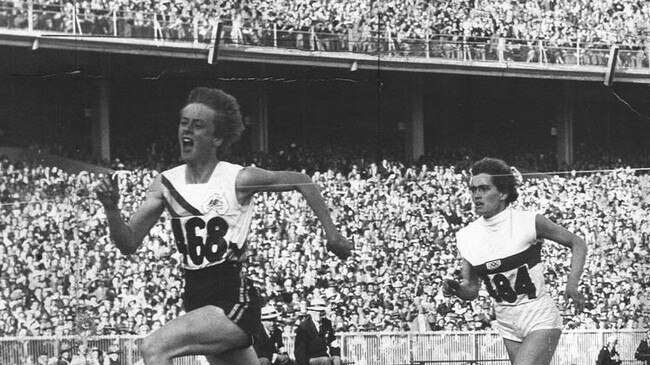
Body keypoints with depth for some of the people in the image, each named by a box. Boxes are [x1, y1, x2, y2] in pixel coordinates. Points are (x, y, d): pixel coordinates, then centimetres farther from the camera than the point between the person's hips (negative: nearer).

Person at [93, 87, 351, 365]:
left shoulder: (238, 180, -9)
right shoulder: (166, 184, 4)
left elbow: (302, 182, 5)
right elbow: (129, 244, 3)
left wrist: (331, 234, 5)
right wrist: (111, 209, -14)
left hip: (234, 300, -6)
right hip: (196, 298, 6)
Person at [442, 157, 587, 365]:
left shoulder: (529, 222, -12)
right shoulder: (466, 237, 0)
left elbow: (577, 244, 0)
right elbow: (471, 291, 6)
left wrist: (572, 285, -14)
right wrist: (456, 289, -17)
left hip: (540, 319, -5)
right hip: (507, 325, 5)